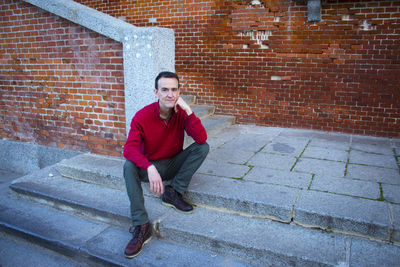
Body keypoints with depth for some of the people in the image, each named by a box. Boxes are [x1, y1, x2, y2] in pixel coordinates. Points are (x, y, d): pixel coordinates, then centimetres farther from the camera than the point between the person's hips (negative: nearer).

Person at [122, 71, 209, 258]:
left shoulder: (181, 113, -11)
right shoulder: (142, 116, -18)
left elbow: (201, 138, -25)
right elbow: (129, 148, -30)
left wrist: (188, 110, -31)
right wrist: (150, 168, -46)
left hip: (174, 164, 2)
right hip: (150, 166, -2)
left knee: (203, 147, -19)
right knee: (129, 166, -32)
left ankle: (173, 193, -15)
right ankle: (141, 226, -29)